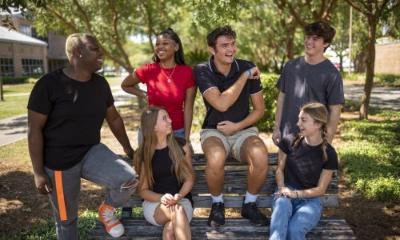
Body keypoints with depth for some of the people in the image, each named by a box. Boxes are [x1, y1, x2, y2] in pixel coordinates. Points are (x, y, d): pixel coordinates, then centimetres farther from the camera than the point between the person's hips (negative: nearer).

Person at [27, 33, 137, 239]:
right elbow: (34, 130, -13)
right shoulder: (49, 84, -15)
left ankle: (106, 210, 11)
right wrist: (38, 172, -13)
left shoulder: (100, 83, 1)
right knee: (66, 218, 10)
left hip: (91, 152, 4)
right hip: (59, 161, -4)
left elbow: (114, 118, 12)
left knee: (129, 179, -20)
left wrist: (128, 148, 17)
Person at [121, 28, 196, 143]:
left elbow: (188, 108, -5)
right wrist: (145, 95, 1)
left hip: (178, 131, 0)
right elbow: (125, 85, 12)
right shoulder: (148, 70, -7)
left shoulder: (187, 72, -6)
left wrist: (186, 137, -8)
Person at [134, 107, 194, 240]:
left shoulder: (181, 145, 2)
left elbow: (189, 178, 5)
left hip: (181, 200, 1)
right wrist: (161, 198, -19)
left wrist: (179, 196, -15)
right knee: (176, 211, -36)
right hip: (153, 203, 0)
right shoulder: (142, 154, -1)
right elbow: (143, 190, 1)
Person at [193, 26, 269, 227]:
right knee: (216, 159, -36)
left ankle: (250, 204, -1)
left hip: (244, 129, 2)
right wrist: (245, 76, -19)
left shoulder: (247, 67, -2)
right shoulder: (202, 71, -9)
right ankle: (217, 204, -4)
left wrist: (237, 126, -11)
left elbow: (259, 109, 3)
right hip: (214, 131, -1)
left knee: (261, 157, -31)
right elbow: (221, 104, -24)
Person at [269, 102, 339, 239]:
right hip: (286, 194, 1)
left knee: (294, 229, -34)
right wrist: (282, 189, -9)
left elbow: (320, 189, -1)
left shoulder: (329, 154, -2)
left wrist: (296, 193, -15)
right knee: (282, 205, -38)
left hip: (310, 199, -1)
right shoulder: (290, 142, 3)